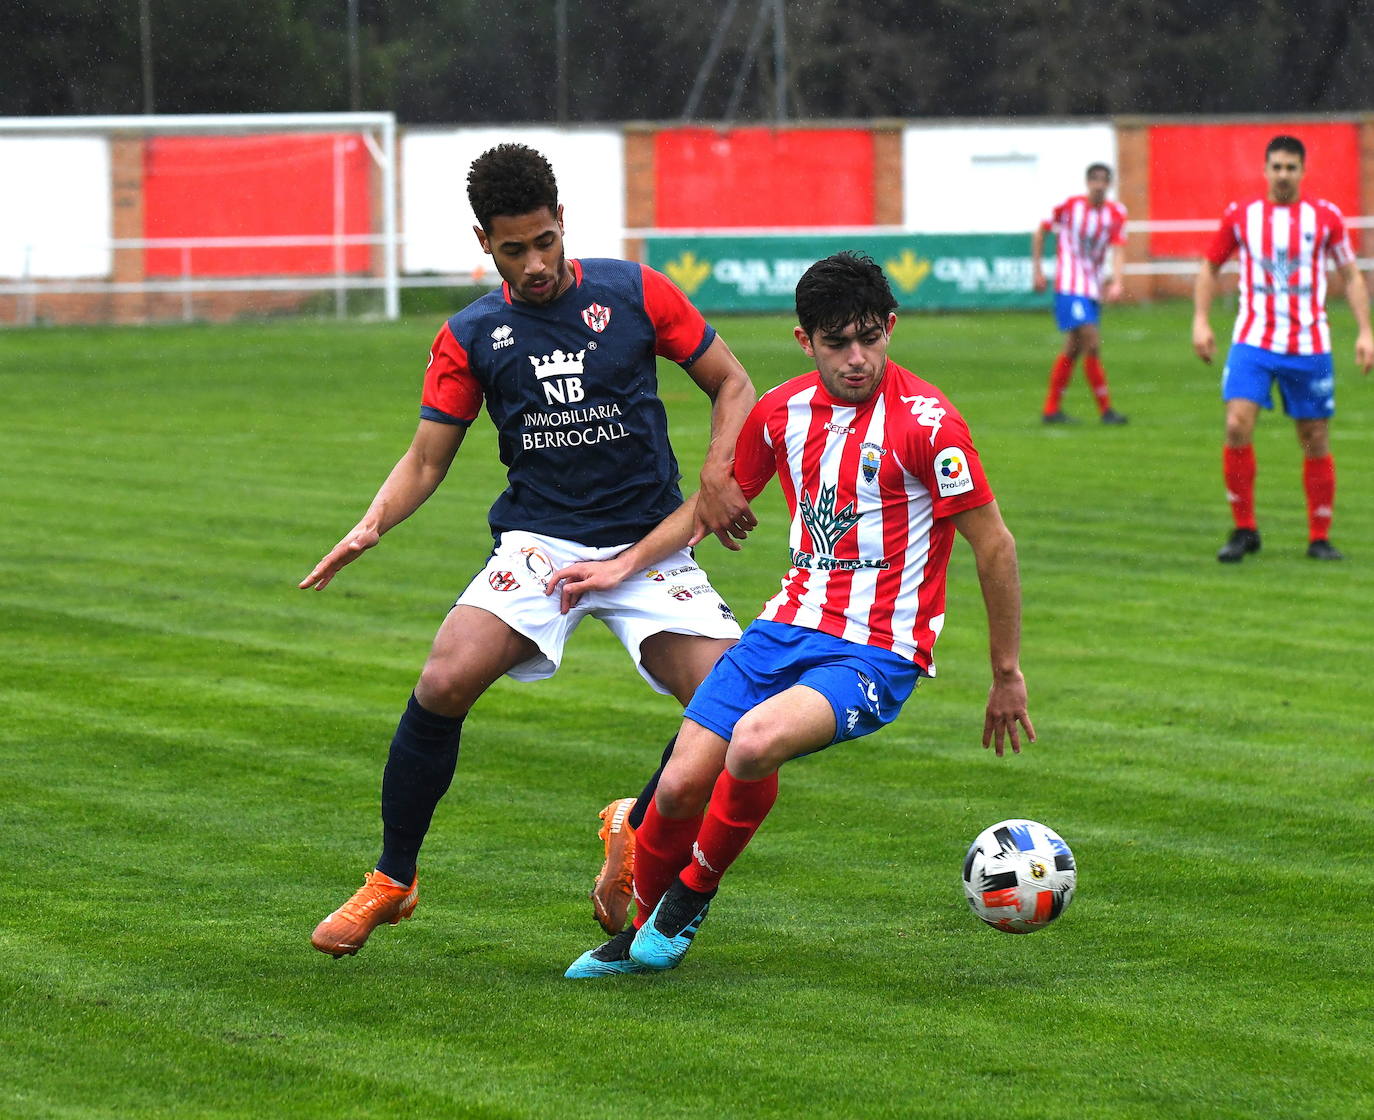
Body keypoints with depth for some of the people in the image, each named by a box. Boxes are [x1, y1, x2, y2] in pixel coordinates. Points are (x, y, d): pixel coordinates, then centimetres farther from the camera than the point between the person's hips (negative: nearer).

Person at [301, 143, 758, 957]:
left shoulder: (634, 294, 0)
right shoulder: (471, 336, 3)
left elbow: (732, 384, 7)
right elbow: (427, 460, 6)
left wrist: (717, 478, -10)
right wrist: (370, 527, -14)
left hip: (649, 545, 0)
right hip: (539, 544, 0)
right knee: (444, 684, -24)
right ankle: (393, 882, -5)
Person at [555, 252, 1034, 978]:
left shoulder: (925, 421, -13)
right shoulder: (782, 413, 5)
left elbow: (994, 546, -7)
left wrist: (1007, 674, -3)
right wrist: (626, 565, 20)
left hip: (877, 653, -6)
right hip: (787, 628, 6)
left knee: (754, 744, -32)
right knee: (681, 785, -8)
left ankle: (693, 893, -3)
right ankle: (638, 933, 21)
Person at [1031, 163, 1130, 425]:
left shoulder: (1116, 213, 2)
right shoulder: (1069, 205, -7)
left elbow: (1118, 249, -8)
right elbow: (1041, 231, 6)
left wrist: (1116, 282, -23)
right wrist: (1037, 269, 3)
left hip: (1093, 286, 5)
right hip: (1069, 285, -5)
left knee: (1073, 348, 12)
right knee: (1092, 344, -16)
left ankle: (1051, 409, 22)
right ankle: (1105, 410, -12)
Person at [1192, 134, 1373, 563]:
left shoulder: (1326, 217, 2)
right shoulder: (1240, 215, 3)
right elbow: (1210, 267, 14)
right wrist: (1201, 320, 3)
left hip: (1309, 346, 0)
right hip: (1253, 341, 0)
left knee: (1316, 442, 3)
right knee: (1237, 427, -16)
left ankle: (1320, 538, 15)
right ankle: (1244, 530, -3)